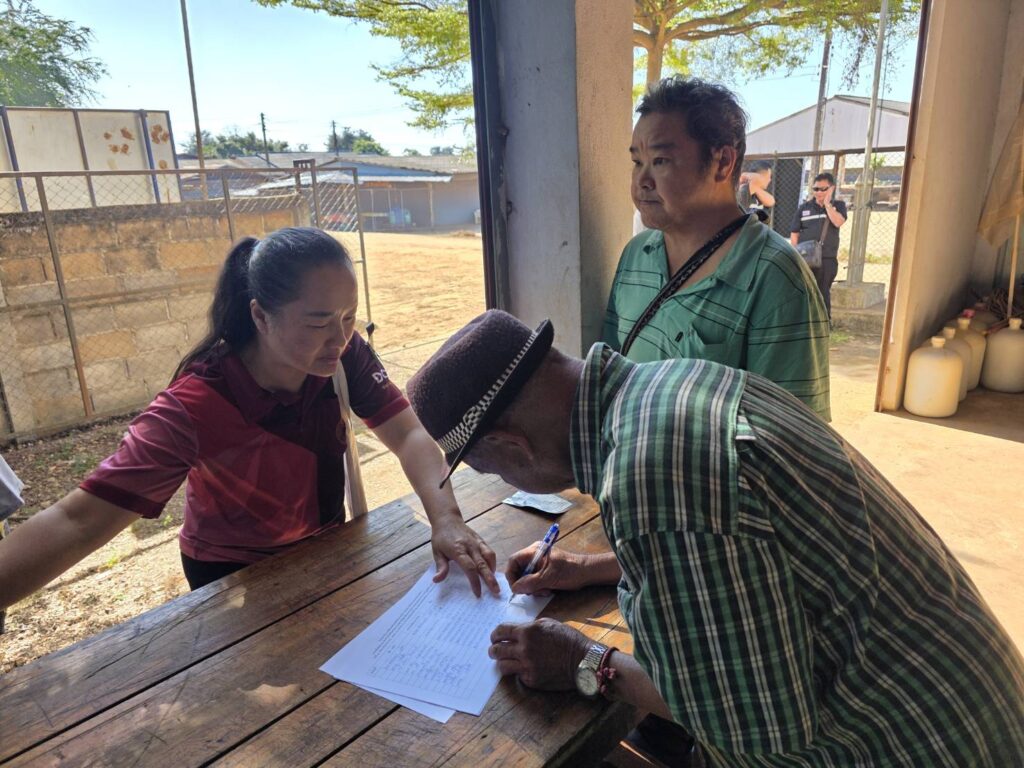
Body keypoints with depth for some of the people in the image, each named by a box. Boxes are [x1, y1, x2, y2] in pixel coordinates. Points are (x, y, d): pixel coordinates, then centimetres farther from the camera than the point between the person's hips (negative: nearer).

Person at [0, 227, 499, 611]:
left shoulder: (344, 354, -21)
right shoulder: (195, 408, -32)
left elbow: (409, 435, -23)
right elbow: (76, 522, -35)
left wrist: (445, 519, -40)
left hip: (324, 548, 4)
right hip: (235, 575, -4)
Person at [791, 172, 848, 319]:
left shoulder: (838, 205, 7)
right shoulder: (804, 207, 8)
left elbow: (838, 222, -14)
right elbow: (794, 234, 6)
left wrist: (827, 203, -7)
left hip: (827, 259, -1)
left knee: (823, 293, 4)